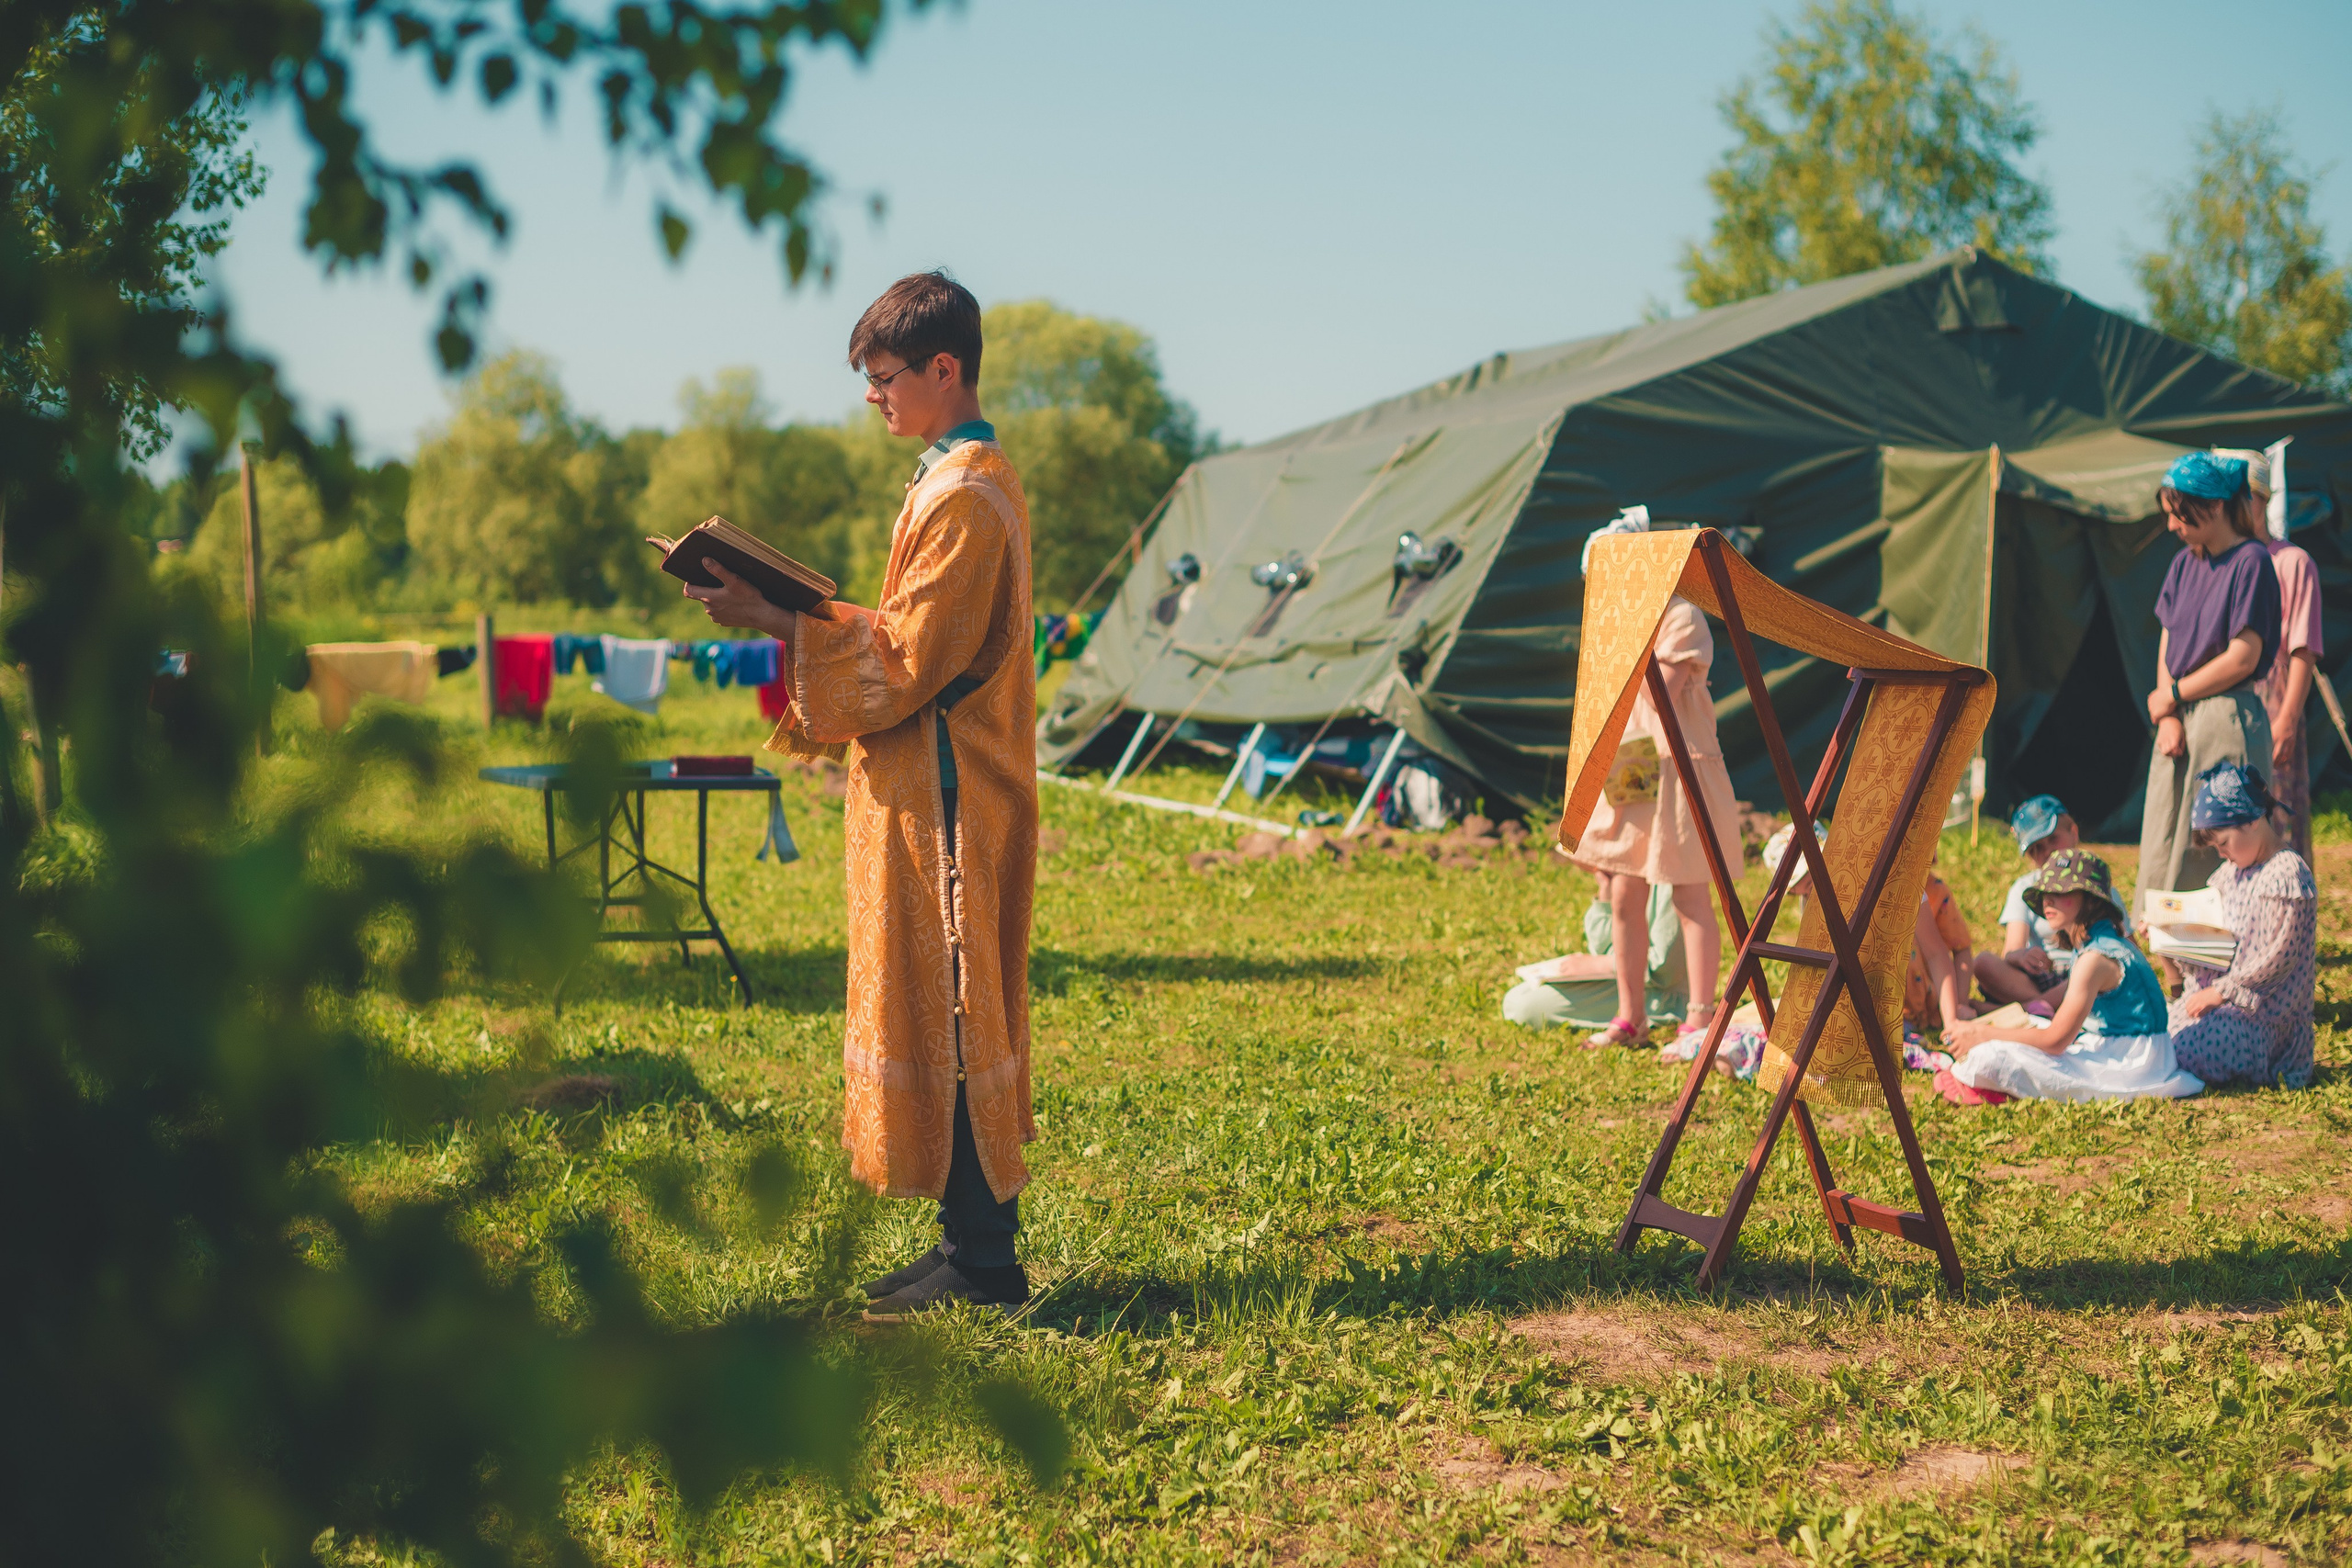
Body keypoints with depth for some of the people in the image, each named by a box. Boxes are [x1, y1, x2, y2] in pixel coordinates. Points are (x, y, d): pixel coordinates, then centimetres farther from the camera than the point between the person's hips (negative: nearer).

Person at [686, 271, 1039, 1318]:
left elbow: (903, 663, -19)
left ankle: (981, 1264, 0)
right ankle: (975, 1249, 18)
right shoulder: (965, 480, 17)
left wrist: (775, 621, -17)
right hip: (939, 790, 10)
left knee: (948, 1015, -6)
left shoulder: (963, 495, -16)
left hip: (945, 798, -10)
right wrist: (790, 615, 12)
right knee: (951, 1017, 12)